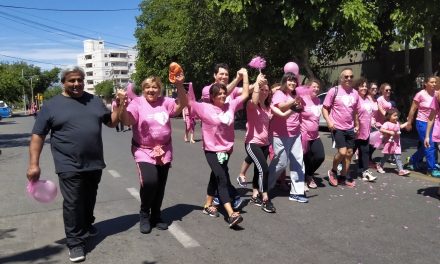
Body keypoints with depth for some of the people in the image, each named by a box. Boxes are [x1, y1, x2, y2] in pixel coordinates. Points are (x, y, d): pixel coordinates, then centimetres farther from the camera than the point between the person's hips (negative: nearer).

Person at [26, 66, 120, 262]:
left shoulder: (94, 101, 8)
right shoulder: (52, 105, -3)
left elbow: (111, 122, 15)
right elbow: (37, 135, -2)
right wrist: (33, 164, -9)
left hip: (94, 163, 4)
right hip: (70, 166, -4)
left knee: (89, 200, 19)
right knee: (73, 204, -1)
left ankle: (87, 225, 42)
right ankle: (75, 242, 11)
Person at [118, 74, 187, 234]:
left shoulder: (165, 102, 4)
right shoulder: (137, 103, -6)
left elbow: (181, 105, -6)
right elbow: (126, 121, -17)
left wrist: (179, 86, -18)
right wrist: (123, 104, -32)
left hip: (164, 152, 4)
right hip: (144, 152, -4)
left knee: (160, 186, 10)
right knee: (149, 182, -20)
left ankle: (156, 216, 30)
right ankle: (144, 215, 6)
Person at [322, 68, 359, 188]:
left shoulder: (355, 93, 8)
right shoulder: (334, 91, -7)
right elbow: (325, 108, -6)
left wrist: (357, 125, 17)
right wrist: (329, 121, -18)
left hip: (350, 128, 6)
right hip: (337, 128, -6)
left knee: (349, 152, 8)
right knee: (342, 152, -13)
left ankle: (344, 175, 22)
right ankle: (332, 171, 11)